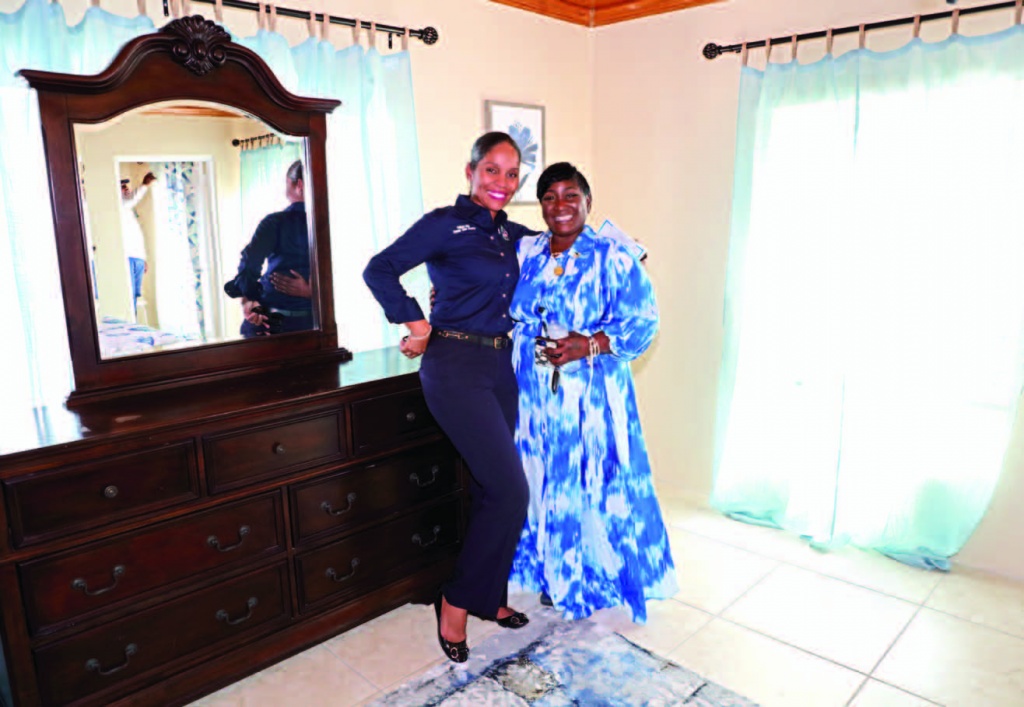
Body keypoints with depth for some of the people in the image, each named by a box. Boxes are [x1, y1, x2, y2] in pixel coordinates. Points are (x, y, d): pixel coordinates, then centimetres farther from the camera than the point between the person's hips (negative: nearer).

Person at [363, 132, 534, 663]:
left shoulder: (511, 235, 13)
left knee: (492, 489, 13)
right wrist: (416, 323, -15)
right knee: (510, 491, -10)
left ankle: (488, 595, 30)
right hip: (456, 366, -7)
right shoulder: (445, 224, -7)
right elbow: (380, 269, -12)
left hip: (500, 367, 7)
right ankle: (456, 602, 8)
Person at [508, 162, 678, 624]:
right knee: (541, 482, 13)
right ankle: (553, 574, 34)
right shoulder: (525, 252, 7)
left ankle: (597, 576, 26)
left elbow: (643, 321, -10)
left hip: (590, 398, -4)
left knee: (591, 485, 3)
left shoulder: (612, 257, -7)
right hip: (534, 395, 5)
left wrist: (590, 345, -22)